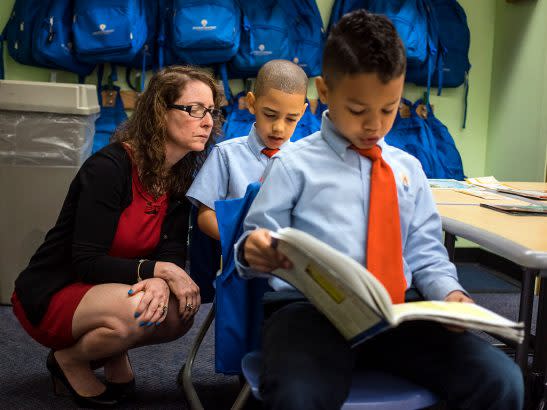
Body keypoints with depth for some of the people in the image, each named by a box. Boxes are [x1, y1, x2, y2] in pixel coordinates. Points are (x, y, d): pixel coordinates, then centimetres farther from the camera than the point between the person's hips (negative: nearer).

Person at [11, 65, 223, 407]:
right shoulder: (109, 167, -23)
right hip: (50, 296, -7)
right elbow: (86, 261, -24)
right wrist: (160, 270, -32)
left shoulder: (182, 176, -1)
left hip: (104, 290, 7)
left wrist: (160, 281, -29)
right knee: (133, 310, -33)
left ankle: (112, 355, 10)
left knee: (181, 309, -17)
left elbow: (173, 250, -7)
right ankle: (69, 360, -2)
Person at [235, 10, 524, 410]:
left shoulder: (408, 168, 17)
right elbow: (259, 241, 7)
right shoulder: (294, 164, 5)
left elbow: (425, 254, 18)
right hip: (314, 311, -4)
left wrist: (449, 292, -3)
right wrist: (253, 251, -18)